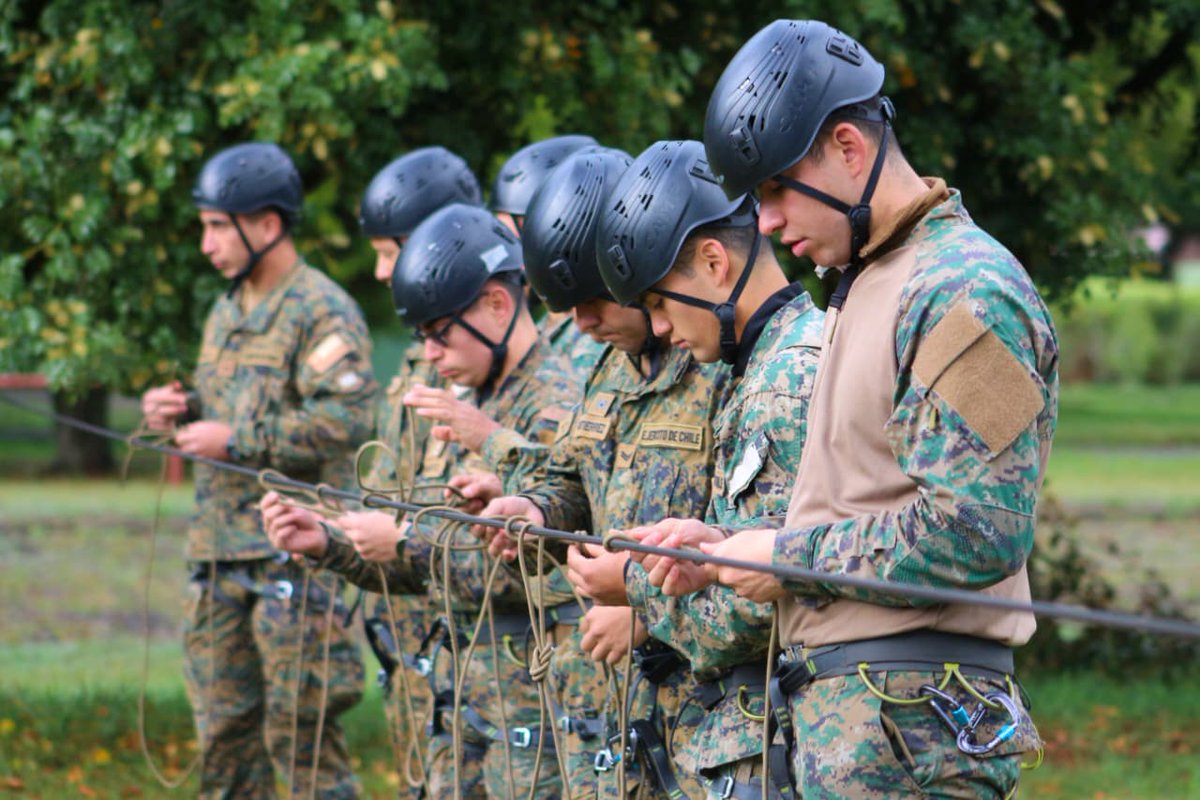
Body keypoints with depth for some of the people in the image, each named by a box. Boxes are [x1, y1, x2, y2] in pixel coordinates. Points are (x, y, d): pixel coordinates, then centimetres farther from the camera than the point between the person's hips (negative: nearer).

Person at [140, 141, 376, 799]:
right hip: (219, 548, 9)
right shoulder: (227, 311, 19)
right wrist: (183, 412, 8)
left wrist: (234, 441, -19)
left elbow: (343, 422, -20)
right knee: (224, 725, 10)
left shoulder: (323, 312, -9)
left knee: (299, 731, -7)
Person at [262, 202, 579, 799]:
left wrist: (407, 544, -17)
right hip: (457, 695, 9)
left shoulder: (558, 409, -13)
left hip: (530, 699, -9)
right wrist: (327, 545, 5)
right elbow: (424, 570, 20)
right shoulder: (462, 408, 16)